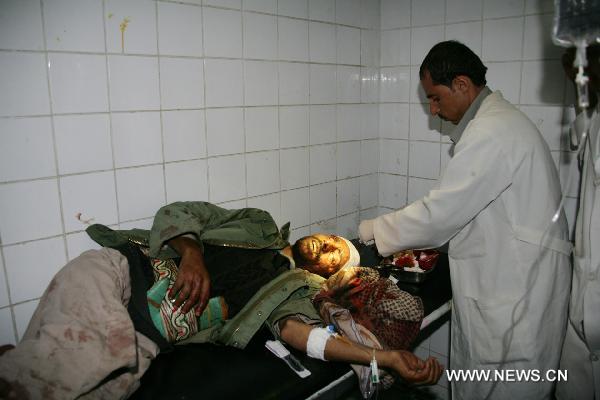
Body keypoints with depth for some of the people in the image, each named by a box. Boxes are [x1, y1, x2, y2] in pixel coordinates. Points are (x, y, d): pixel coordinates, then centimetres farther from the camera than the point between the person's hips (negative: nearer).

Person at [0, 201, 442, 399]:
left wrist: (388, 356, -18)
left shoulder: (296, 287, 15)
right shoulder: (260, 224, 17)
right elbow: (177, 213, 11)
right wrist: (192, 254, -11)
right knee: (80, 348, -27)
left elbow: (301, 331, -8)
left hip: (146, 342, 0)